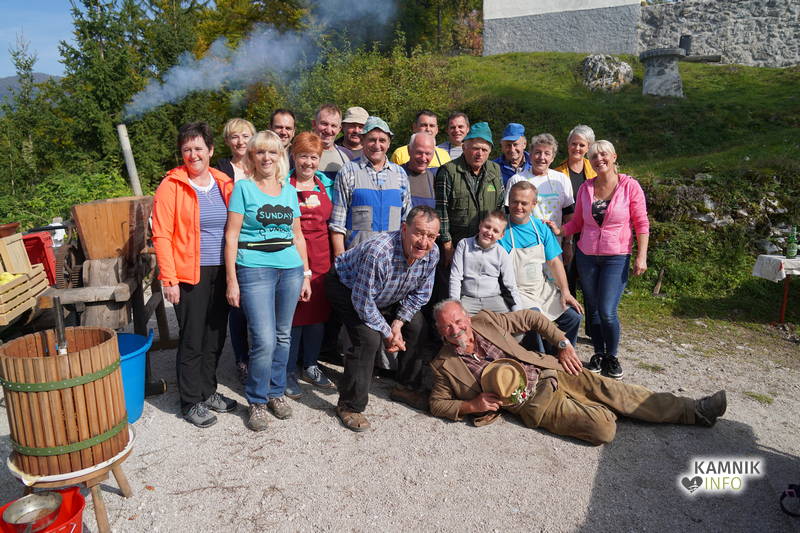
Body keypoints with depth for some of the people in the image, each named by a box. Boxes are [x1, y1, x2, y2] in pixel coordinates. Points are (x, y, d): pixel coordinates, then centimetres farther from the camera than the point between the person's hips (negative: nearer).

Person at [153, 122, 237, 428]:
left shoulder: (224, 184, 9)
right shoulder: (171, 186, -6)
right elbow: (161, 235, -9)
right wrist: (168, 278, -14)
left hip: (221, 272, 5)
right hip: (190, 275, -5)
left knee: (215, 337, 14)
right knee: (192, 341, 3)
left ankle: (208, 391, 31)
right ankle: (191, 402, 18)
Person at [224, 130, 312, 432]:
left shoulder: (289, 190, 13)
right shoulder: (243, 188, 0)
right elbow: (231, 236, -4)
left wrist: (306, 274, 13)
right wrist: (231, 280, -9)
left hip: (290, 269, 4)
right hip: (255, 269, -4)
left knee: (283, 336, 10)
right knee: (264, 339, -8)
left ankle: (276, 392, 28)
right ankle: (257, 402, 11)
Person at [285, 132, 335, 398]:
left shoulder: (326, 184, 12)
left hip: (321, 257, 5)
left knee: (318, 311, 11)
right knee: (293, 314, 0)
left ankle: (310, 366, 28)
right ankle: (289, 372, 15)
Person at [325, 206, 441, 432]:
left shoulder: (432, 254, -20)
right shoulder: (379, 252, -41)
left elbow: (420, 294, -5)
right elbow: (362, 302, -32)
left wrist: (398, 323, -14)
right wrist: (387, 333, -22)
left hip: (388, 296, 7)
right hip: (347, 287, -7)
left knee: (416, 325, 2)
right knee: (369, 338, -24)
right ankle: (349, 406, -11)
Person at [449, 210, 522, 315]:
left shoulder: (502, 254, 1)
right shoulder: (464, 245, -1)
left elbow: (511, 285, 2)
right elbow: (455, 277, -1)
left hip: (493, 298, 1)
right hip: (468, 298, -1)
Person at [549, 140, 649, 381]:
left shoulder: (629, 186, -6)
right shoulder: (585, 188, 3)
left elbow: (641, 224, -3)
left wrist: (641, 256, -9)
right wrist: (559, 230, -9)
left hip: (616, 257, -3)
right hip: (586, 255, 3)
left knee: (607, 312, -8)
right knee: (592, 309, 9)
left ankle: (612, 357, 16)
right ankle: (598, 354, 27)